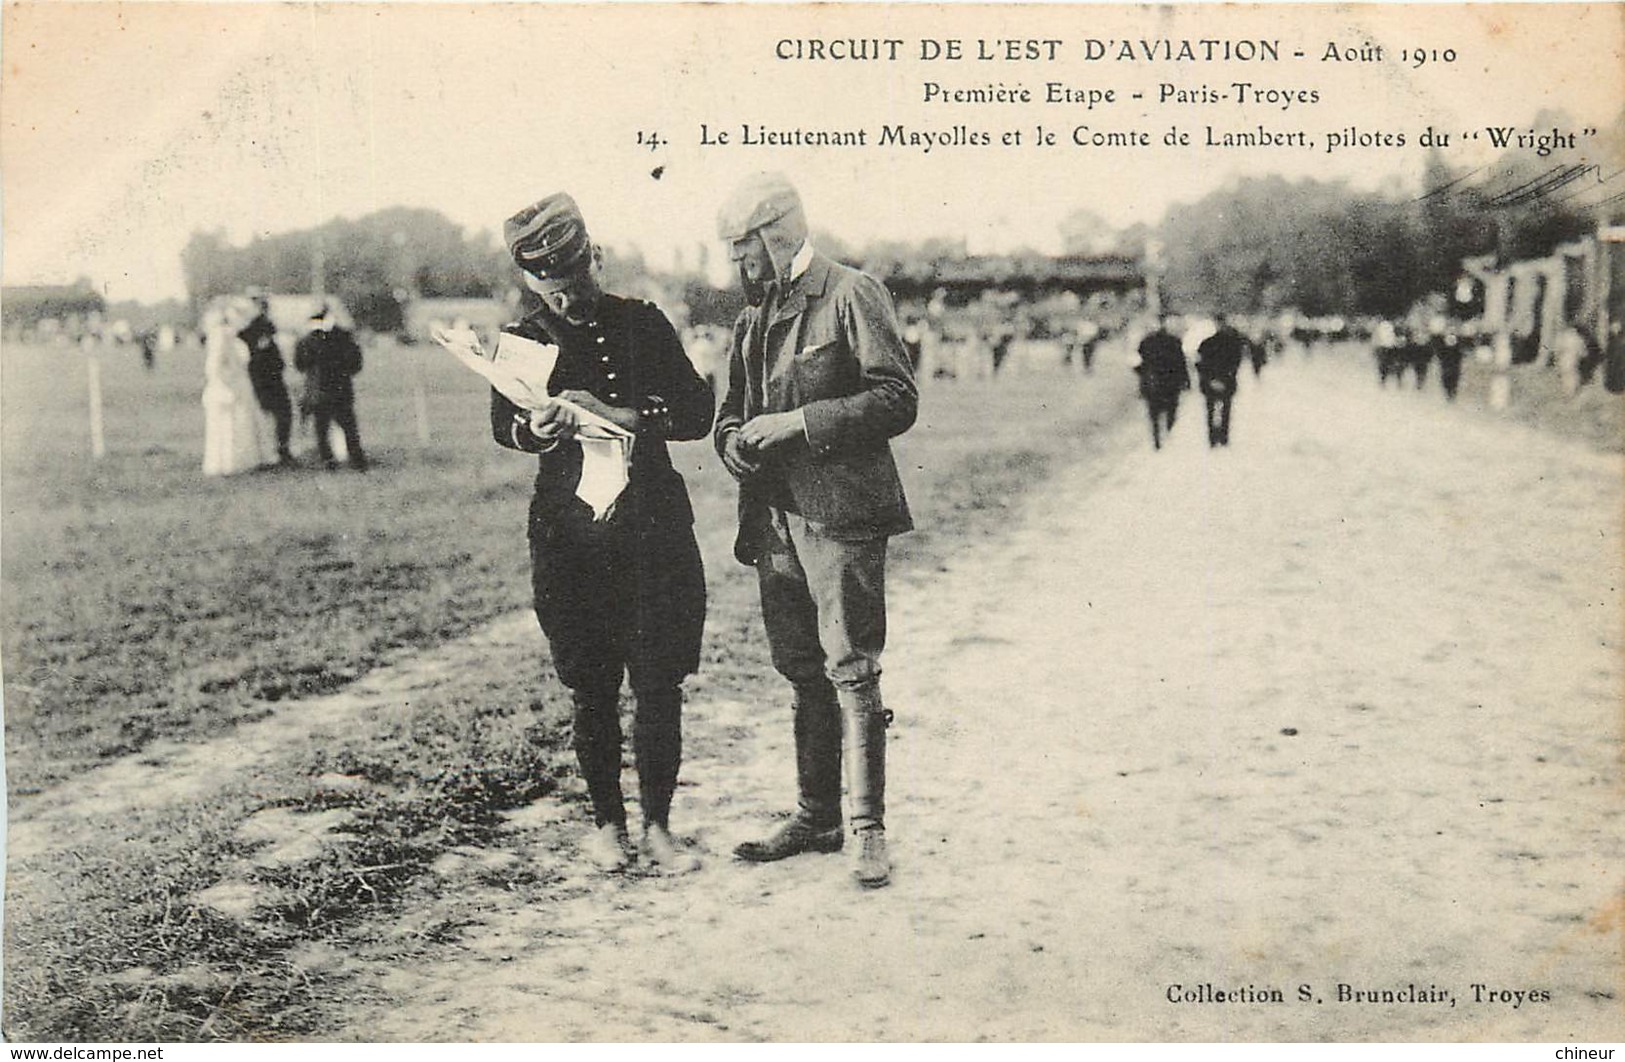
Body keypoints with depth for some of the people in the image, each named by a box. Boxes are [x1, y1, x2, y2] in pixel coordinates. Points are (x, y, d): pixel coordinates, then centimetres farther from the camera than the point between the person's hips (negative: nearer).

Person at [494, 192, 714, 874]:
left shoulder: (644, 325, 6)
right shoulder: (525, 341, 7)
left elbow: (697, 413, -1)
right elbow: (502, 427, -4)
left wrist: (617, 414, -15)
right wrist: (537, 429, -27)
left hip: (655, 529, 0)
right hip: (569, 535, 0)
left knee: (659, 684, -1)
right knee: (592, 690, 6)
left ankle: (657, 828, 11)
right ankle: (606, 822, 22)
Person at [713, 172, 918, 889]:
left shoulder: (852, 295, -4)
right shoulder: (753, 318, 18)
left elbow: (897, 400, -12)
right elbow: (731, 410, 25)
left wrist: (800, 422, -16)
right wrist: (737, 442, 1)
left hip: (839, 514, -7)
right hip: (773, 519, 7)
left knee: (850, 669, -7)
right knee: (802, 674, 12)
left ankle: (868, 829, -1)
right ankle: (816, 818, 21)